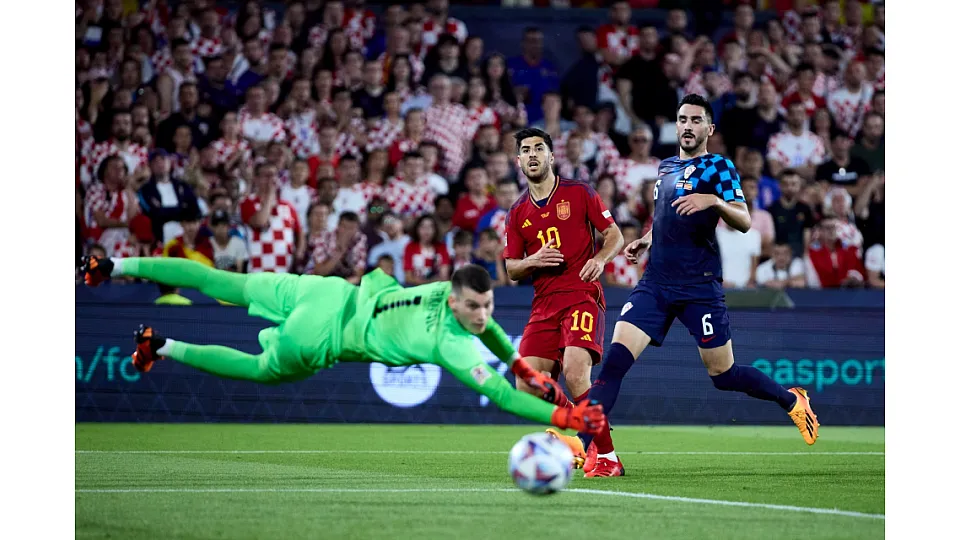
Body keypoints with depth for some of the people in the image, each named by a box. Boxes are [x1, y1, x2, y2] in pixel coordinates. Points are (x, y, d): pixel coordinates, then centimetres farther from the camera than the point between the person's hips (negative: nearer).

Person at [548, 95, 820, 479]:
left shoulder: (718, 166, -2)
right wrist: (645, 241, 15)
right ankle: (584, 444, -21)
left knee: (723, 375, 2)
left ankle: (792, 401, 28)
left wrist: (714, 201, -30)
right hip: (656, 284, 5)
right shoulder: (665, 167, 18)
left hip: (700, 288, -5)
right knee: (615, 357, -13)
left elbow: (744, 222, -12)